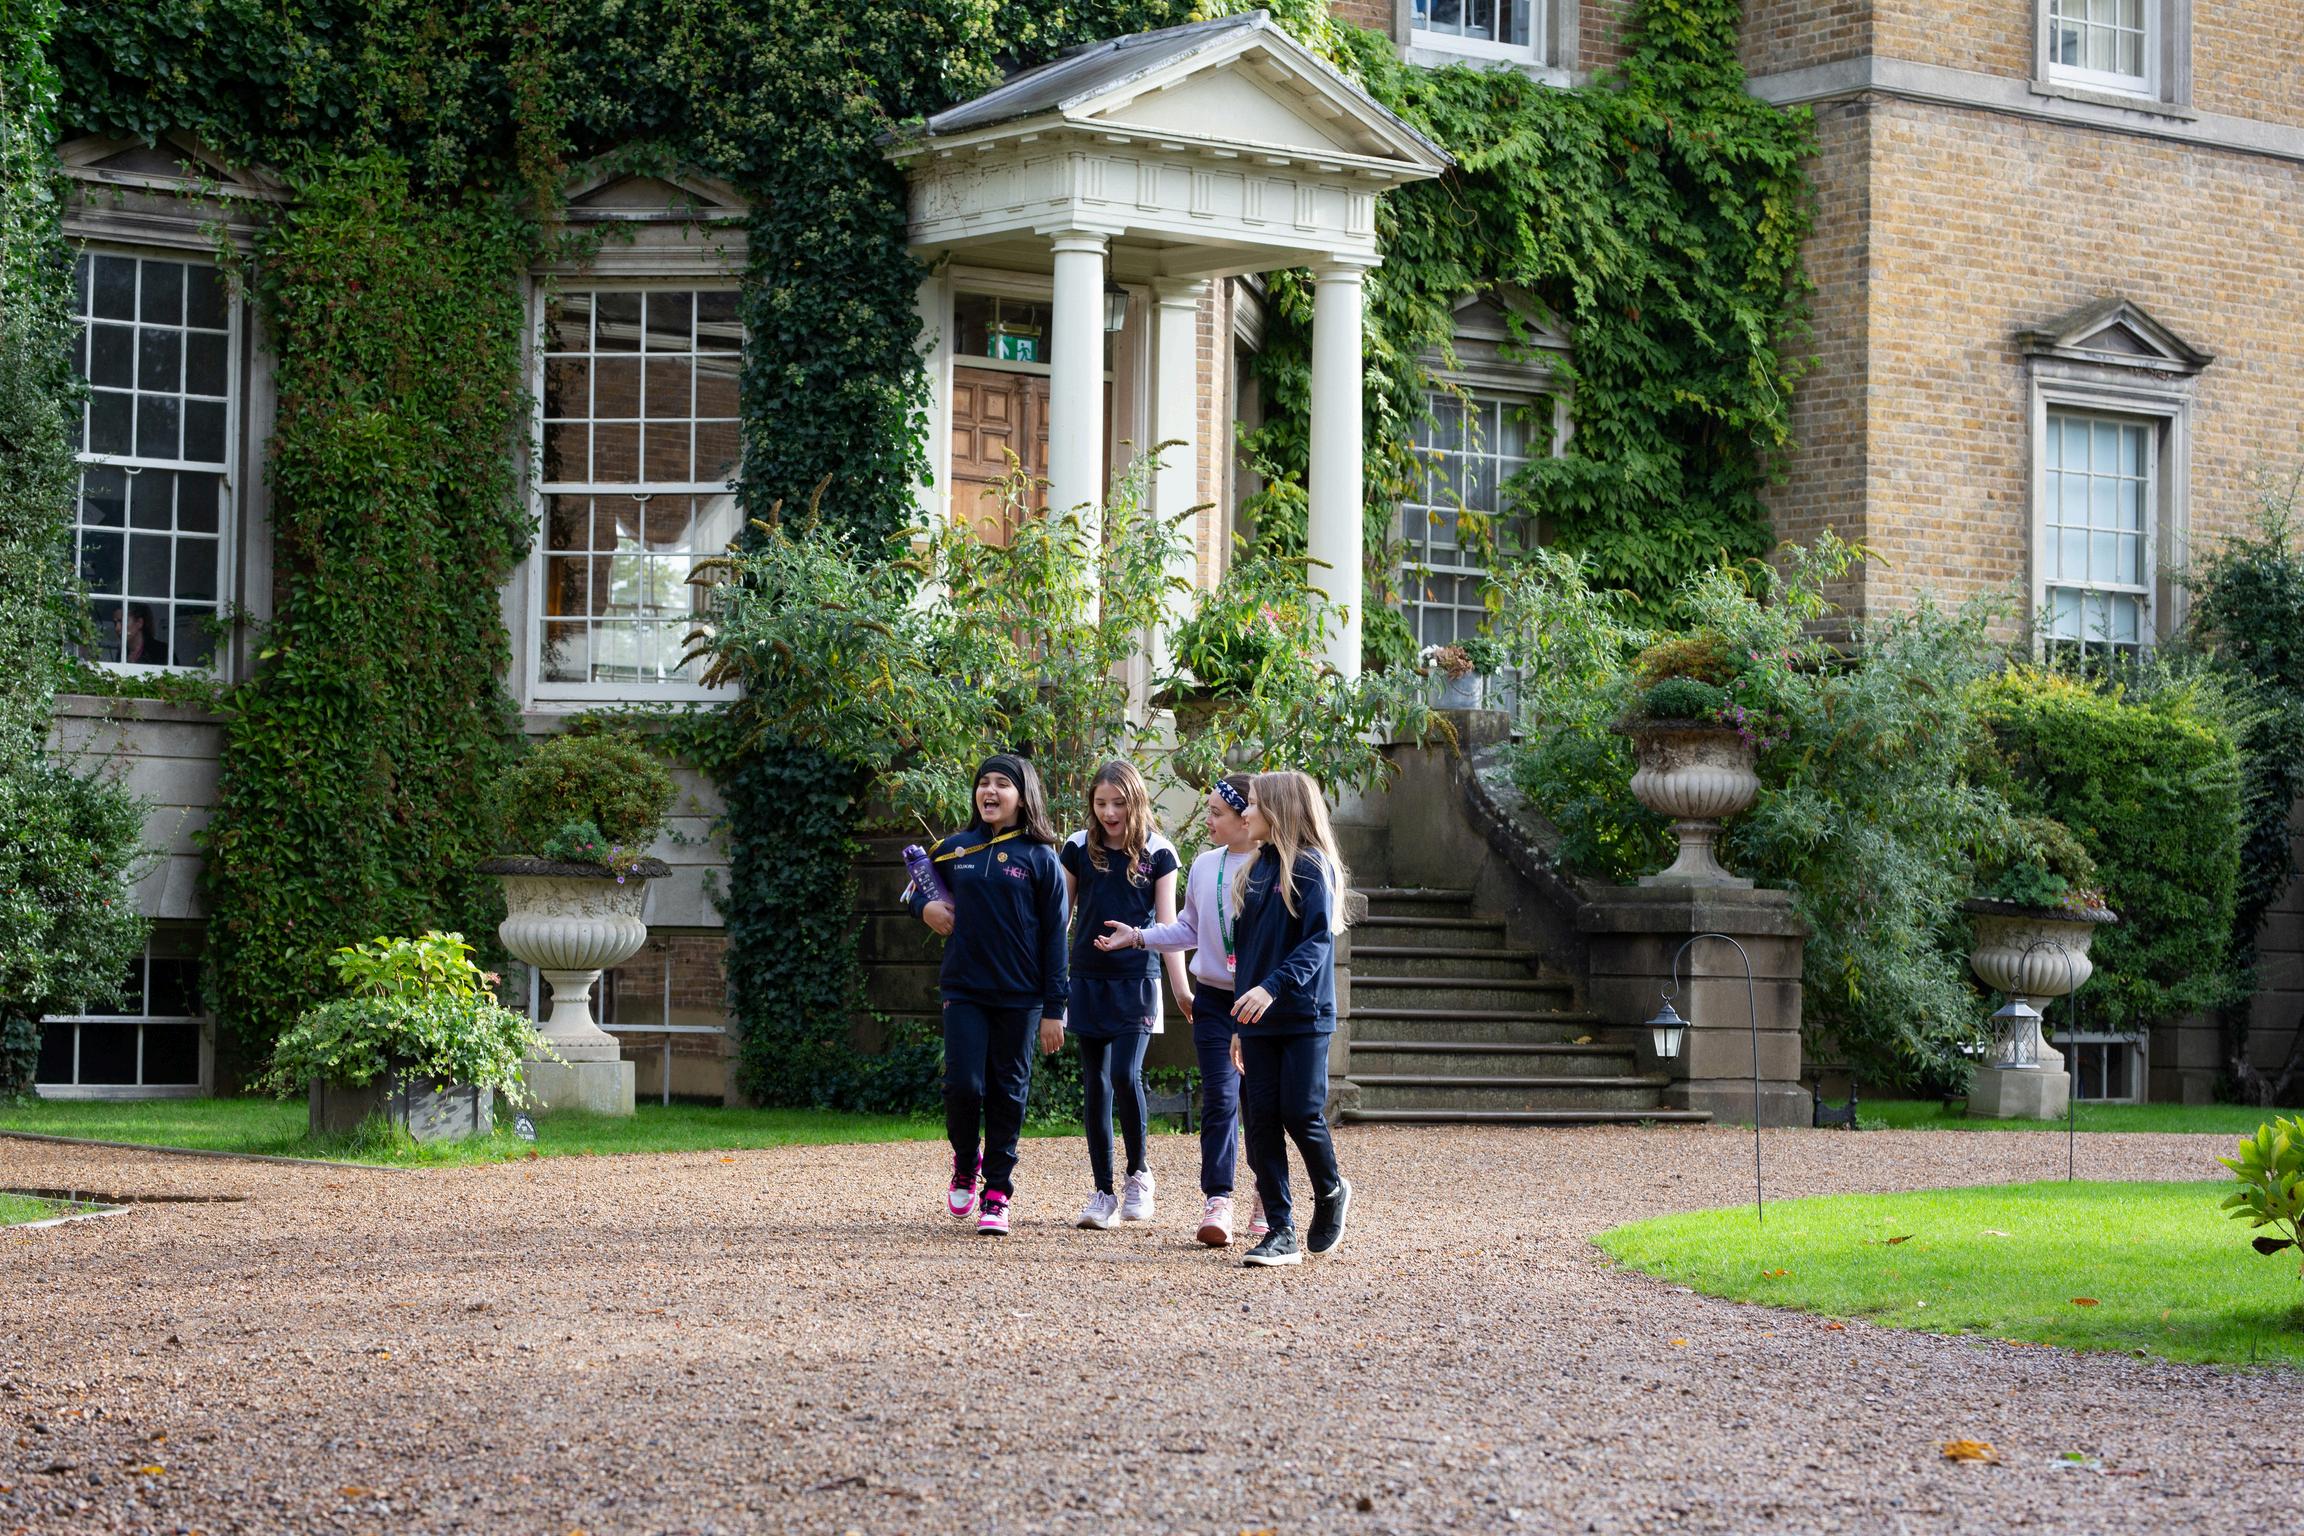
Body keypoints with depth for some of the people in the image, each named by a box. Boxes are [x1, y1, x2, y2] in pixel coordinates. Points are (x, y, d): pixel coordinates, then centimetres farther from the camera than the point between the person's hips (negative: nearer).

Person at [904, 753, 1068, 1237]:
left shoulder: (1039, 857, -1)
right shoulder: (955, 849, 7)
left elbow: (1054, 936, -1)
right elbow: (917, 885, 25)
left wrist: (1054, 1010, -5)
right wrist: (924, 906, 0)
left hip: (1019, 997, -2)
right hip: (963, 991, 2)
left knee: (1007, 1094, 2)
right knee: (963, 1085, -7)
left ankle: (997, 1196, 10)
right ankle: (965, 1163, 21)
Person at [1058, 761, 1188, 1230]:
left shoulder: (1157, 853, -1)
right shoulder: (1078, 848, 4)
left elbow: (1167, 923, -2)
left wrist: (1181, 987, -8)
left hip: (1136, 980, -2)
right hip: (1087, 978, 3)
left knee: (1125, 1076, -14)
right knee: (1095, 1084, 3)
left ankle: (1139, 1172, 8)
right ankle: (1103, 1193, 7)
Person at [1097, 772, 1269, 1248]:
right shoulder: (1204, 866, 6)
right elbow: (1189, 929, 17)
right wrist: (1138, 937, 8)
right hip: (1215, 998, 3)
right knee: (1220, 1097, -6)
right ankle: (1217, 1201, -9)